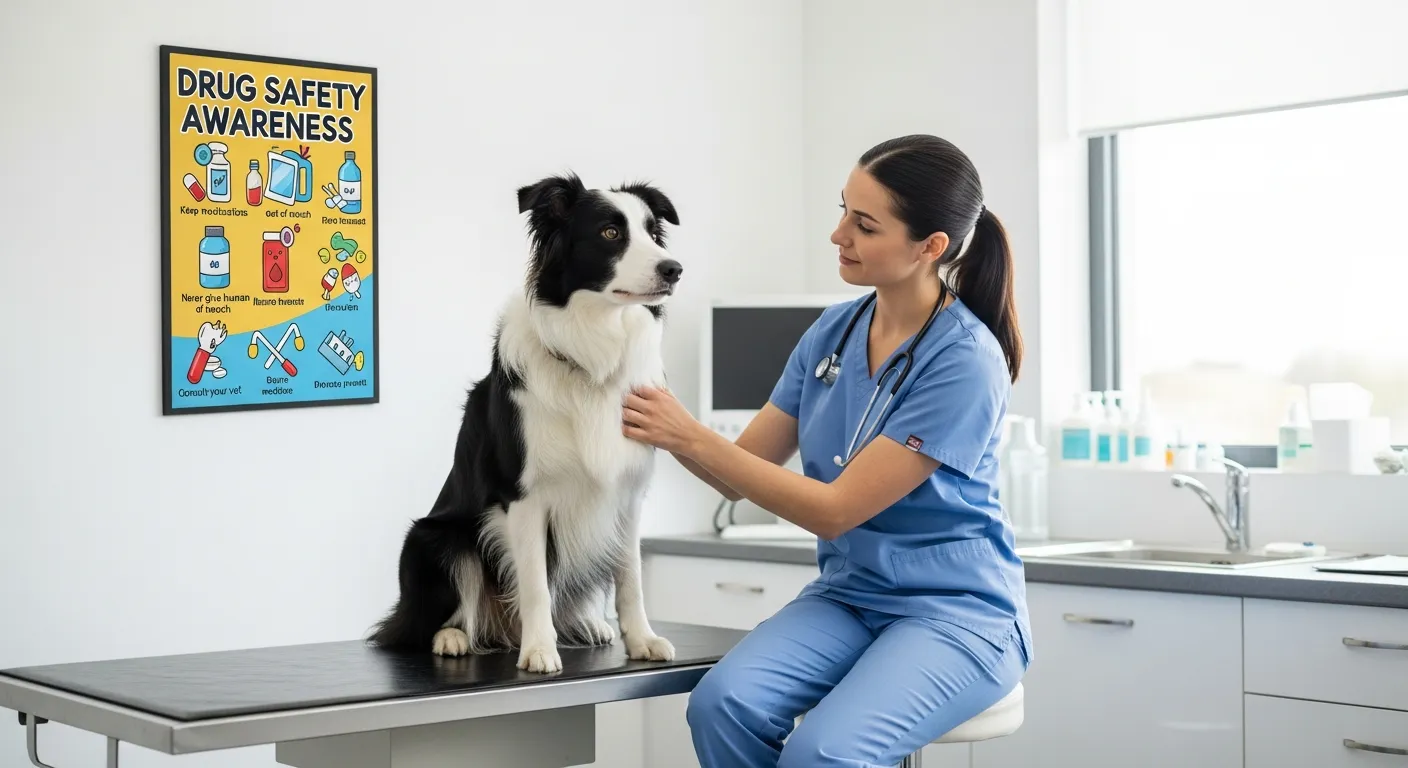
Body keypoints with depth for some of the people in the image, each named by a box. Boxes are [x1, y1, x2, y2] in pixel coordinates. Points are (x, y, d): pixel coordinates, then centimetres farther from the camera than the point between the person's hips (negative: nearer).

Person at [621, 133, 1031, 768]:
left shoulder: (965, 363, -16)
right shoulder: (833, 332, 4)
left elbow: (835, 510, -17)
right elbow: (742, 471, 8)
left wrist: (692, 437, -18)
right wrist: (664, 427, -11)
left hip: (955, 613, -5)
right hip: (846, 596, 6)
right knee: (723, 703, -25)